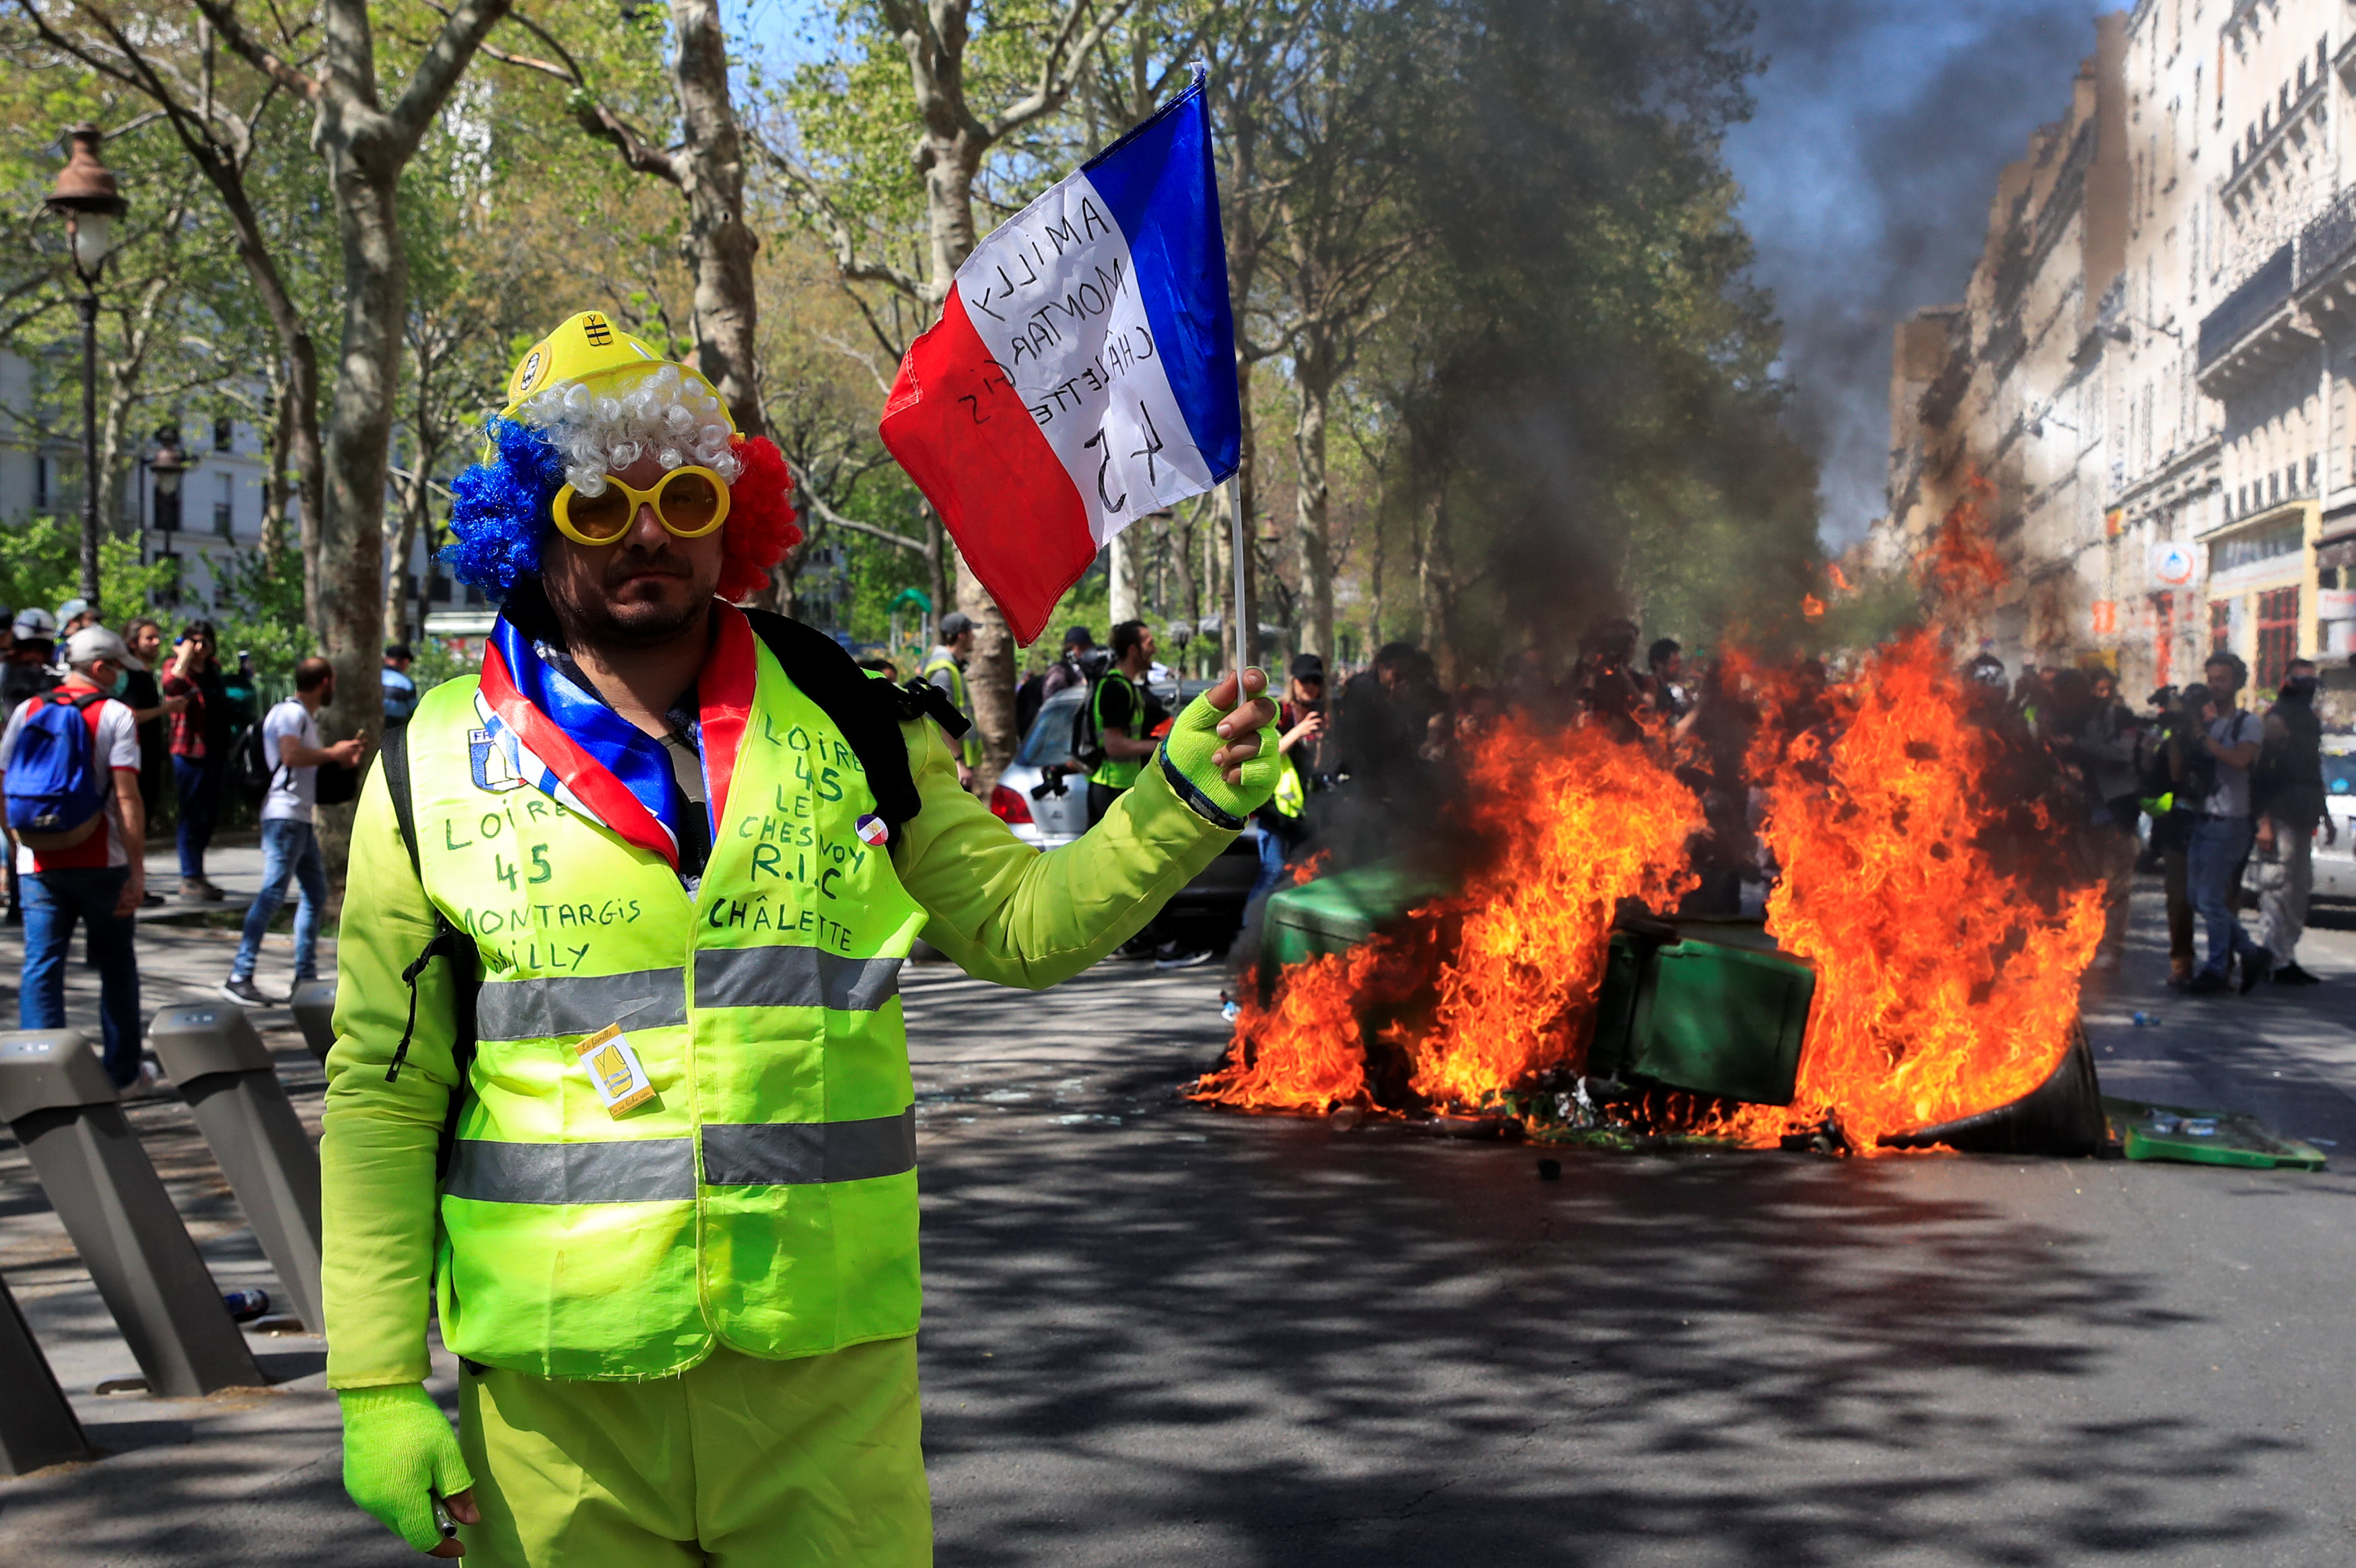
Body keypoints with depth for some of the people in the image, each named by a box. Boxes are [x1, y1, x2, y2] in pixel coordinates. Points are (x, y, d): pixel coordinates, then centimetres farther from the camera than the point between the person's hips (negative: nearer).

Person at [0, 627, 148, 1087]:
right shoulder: (115, 715, -6)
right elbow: (126, 797, -13)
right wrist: (137, 869, -12)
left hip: (38, 864, 3)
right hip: (101, 863, -2)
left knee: (41, 967, 2)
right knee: (116, 965, 12)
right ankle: (122, 1070, 19)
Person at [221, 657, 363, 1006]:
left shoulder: (306, 717, 23)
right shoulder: (290, 713, -9)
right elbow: (291, 755, -27)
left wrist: (340, 760, 20)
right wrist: (332, 753, -15)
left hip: (303, 820, 11)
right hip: (284, 816, -11)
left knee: (316, 893, 12)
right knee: (273, 893, -14)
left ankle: (306, 977, 17)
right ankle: (239, 977, -17)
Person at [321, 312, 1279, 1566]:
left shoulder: (847, 727, 6)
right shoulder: (433, 774, 1)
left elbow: (1017, 925, 10)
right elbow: (382, 1098, 2)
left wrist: (1183, 801, -5)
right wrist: (379, 1387, -2)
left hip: (830, 1365, 1)